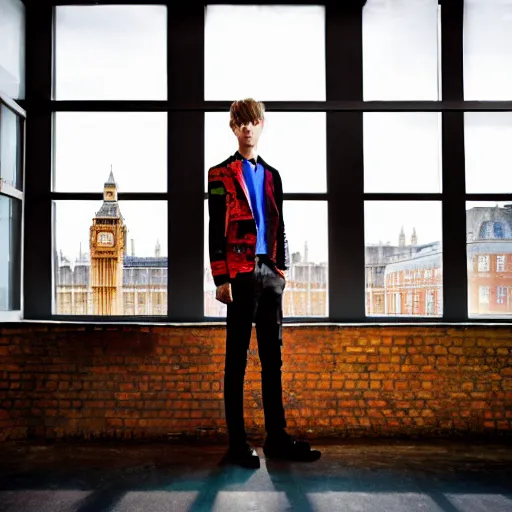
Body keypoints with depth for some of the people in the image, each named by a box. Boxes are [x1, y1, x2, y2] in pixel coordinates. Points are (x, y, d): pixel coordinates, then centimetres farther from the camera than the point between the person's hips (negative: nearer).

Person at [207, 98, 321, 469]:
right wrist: (221, 278, -11)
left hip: (270, 274, 5)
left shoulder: (272, 175, 19)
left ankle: (277, 438, 18)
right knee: (237, 359, 0)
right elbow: (216, 230, -4)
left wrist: (282, 272, 11)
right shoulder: (221, 174, 3)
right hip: (240, 275, -5)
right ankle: (237, 444, 8)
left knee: (273, 358, 8)